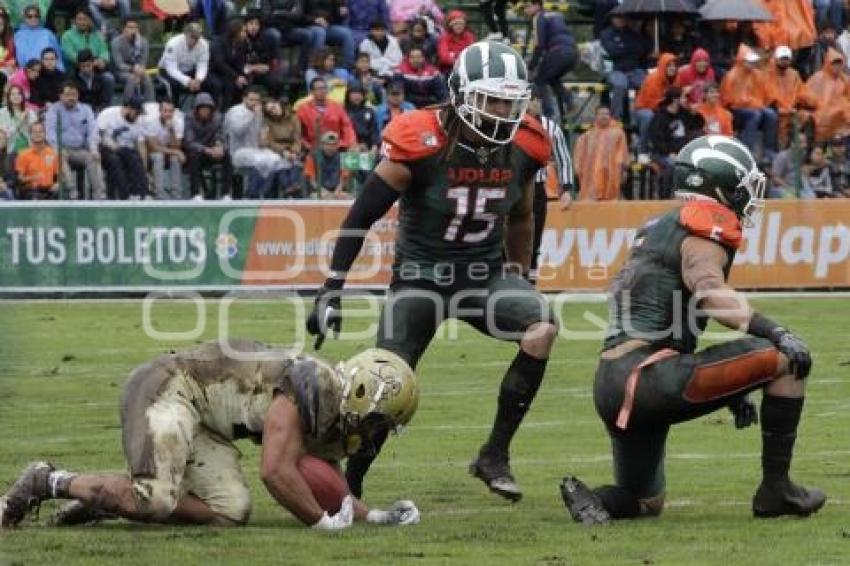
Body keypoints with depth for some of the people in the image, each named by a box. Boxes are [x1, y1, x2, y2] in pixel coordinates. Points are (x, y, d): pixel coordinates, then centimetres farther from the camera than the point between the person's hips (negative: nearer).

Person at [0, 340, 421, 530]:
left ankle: (102, 502, -1)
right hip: (171, 386, -10)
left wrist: (376, 516, 10)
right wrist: (323, 522, -16)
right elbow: (276, 472, -28)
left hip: (203, 425, 10)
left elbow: (328, 491, 22)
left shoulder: (331, 428, 8)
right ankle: (49, 482, -10)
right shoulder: (310, 390, -22)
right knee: (155, 498, -29)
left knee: (230, 510, -9)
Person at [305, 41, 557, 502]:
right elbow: (361, 217, -14)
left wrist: (519, 274, 19)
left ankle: (495, 456, -13)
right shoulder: (422, 145, -20)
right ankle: (347, 485, 13)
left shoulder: (522, 150, -7)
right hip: (421, 274, -3)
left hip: (486, 273, 3)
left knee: (542, 328, -23)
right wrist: (331, 289, -15)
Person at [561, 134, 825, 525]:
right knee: (788, 359, -4)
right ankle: (775, 489, 1)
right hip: (650, 378, -10)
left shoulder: (662, 229, 25)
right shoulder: (705, 228, -4)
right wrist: (773, 331, -32)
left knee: (645, 504, 27)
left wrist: (729, 390, 33)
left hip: (611, 389, 10)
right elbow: (709, 291, -26)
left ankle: (592, 497, -3)